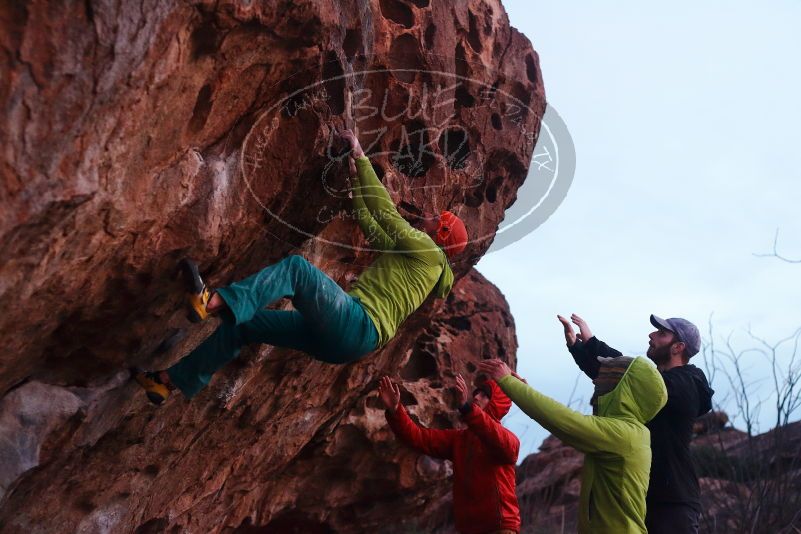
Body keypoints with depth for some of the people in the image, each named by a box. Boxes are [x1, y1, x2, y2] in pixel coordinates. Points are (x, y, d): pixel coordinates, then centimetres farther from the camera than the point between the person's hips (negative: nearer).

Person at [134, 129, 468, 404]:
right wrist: (356, 180, 34)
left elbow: (384, 211, -1)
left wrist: (360, 156, 3)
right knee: (242, 323, 6)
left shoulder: (426, 250, 5)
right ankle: (171, 381, 7)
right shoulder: (409, 252, 30)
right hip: (344, 339, 9)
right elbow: (370, 226, 35)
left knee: (297, 267, -24)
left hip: (360, 326, -9)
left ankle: (212, 302, -38)